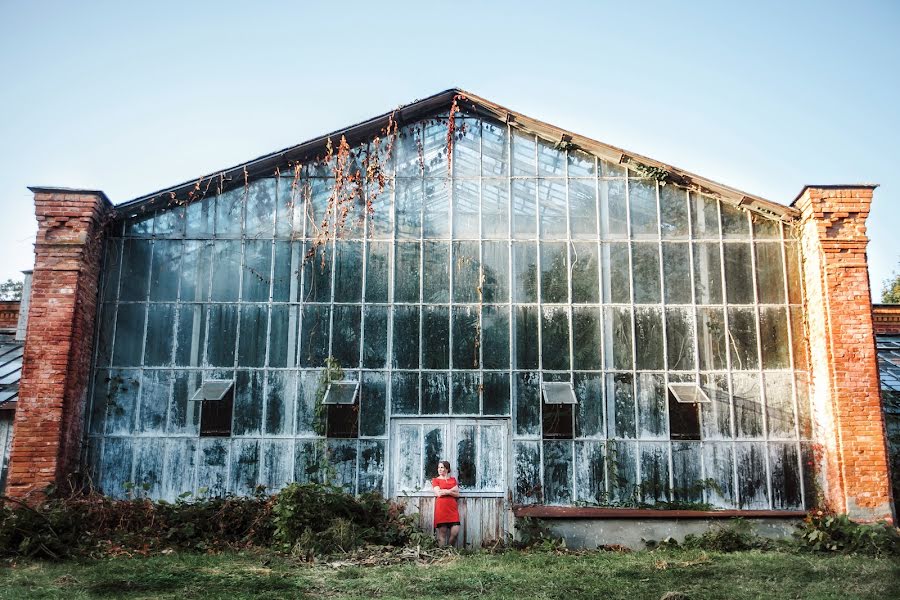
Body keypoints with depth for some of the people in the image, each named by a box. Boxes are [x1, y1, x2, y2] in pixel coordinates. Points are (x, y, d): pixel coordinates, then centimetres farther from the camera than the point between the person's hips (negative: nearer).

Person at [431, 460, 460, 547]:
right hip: (441, 508, -3)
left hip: (453, 508, 3)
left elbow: (457, 494, 8)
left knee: (455, 532, -7)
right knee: (442, 533, -5)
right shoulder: (435, 480, 9)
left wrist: (447, 491, -7)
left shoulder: (453, 480, 18)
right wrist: (452, 490, -2)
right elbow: (438, 493, -6)